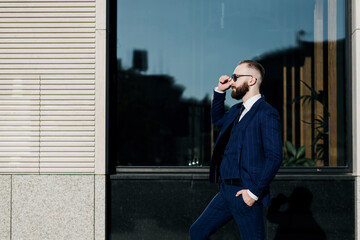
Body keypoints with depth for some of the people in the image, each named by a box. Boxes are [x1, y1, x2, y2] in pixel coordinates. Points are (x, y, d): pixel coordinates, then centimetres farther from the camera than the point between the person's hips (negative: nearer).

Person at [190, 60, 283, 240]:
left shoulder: (266, 113, -12)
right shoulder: (237, 110, 15)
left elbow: (274, 157, -18)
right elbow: (217, 120, 37)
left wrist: (255, 192, -19)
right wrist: (219, 91, 22)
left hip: (245, 194, -9)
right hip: (226, 191, 9)